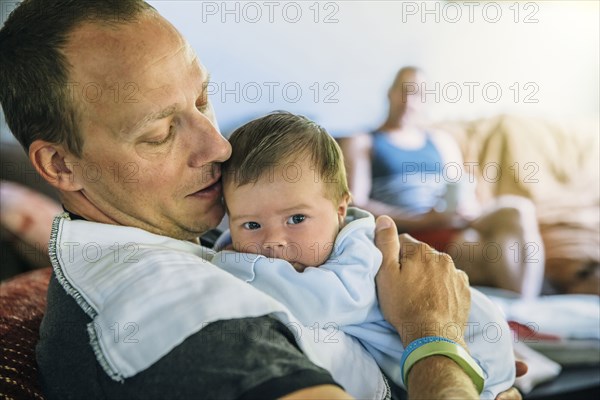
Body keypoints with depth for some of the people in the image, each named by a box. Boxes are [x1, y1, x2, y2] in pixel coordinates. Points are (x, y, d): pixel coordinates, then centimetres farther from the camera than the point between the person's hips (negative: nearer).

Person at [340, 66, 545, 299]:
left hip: (457, 227, 5)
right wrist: (427, 220, -13)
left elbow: (467, 197, 22)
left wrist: (470, 212, -6)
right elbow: (355, 206, -2)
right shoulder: (360, 144, 13)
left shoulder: (442, 141, 28)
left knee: (518, 208, -28)